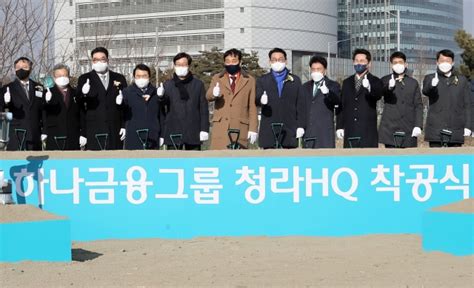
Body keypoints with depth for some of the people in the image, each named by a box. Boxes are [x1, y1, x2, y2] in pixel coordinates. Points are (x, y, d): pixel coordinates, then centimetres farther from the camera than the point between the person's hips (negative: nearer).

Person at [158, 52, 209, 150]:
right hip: (173, 132, 0)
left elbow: (204, 108, 6)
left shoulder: (198, 84, 8)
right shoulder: (168, 84, 9)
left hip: (193, 132, 0)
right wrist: (161, 96, -31)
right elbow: (164, 101, -7)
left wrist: (204, 129, -1)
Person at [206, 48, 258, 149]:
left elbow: (253, 107, 7)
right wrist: (214, 93, -29)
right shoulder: (217, 78, 13)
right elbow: (208, 96, -4)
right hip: (220, 127, 0)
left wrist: (253, 129, -1)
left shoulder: (249, 80, 11)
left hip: (240, 128, 0)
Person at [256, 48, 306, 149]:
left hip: (289, 131, 0)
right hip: (269, 131, 0)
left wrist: (300, 126, 0)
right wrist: (261, 100, -26)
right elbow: (257, 98, -1)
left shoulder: (295, 80, 13)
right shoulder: (263, 80, 14)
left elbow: (301, 105, 9)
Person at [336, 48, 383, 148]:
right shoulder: (347, 82, 15)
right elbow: (341, 105, 14)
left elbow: (378, 95, -20)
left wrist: (369, 87, -43)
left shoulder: (375, 82, 2)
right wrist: (339, 126, 6)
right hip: (350, 132, 4)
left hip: (368, 133, -4)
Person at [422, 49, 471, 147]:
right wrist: (432, 85, -38)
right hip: (435, 130, -1)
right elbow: (425, 91, -15)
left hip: (456, 130, 1)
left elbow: (467, 105, 11)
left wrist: (467, 126, 2)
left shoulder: (462, 80, 13)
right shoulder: (430, 78, 8)